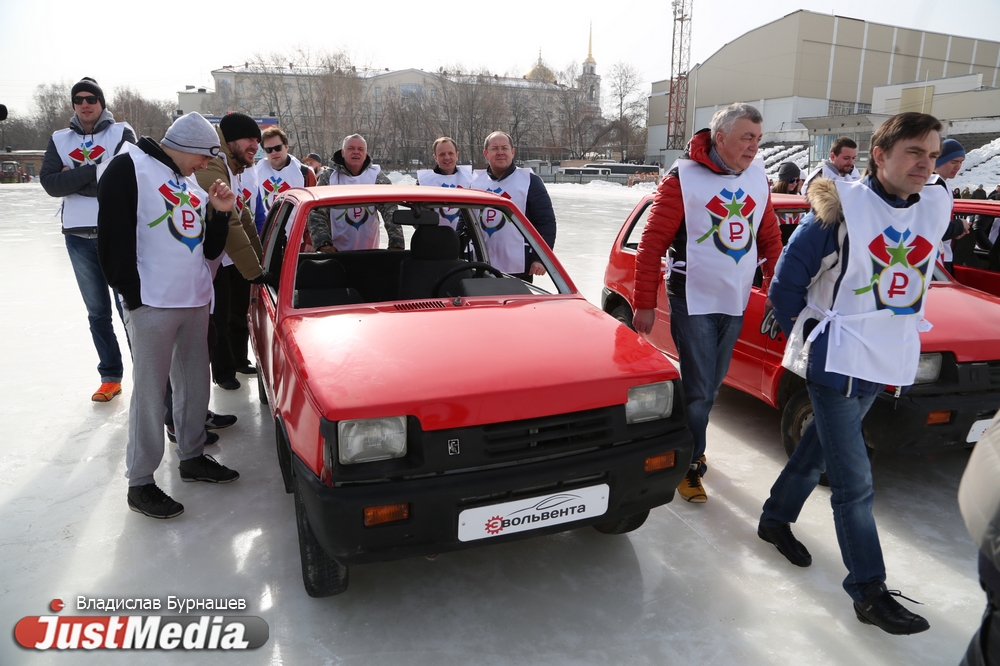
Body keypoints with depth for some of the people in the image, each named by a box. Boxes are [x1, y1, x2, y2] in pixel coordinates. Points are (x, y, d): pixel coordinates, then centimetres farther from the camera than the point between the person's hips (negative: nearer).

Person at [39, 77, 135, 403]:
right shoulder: (60, 139, 10)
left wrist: (74, 177, -10)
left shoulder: (122, 133, 1)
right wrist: (94, 171, -13)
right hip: (79, 237, 4)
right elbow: (50, 183, -3)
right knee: (97, 311, 10)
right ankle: (110, 376, 20)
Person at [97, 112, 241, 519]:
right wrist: (132, 294, -13)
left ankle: (192, 457, 29)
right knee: (150, 389, -3)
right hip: (153, 303, -7)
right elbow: (113, 235, -11)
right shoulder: (130, 168, -5)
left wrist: (220, 213, 3)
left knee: (194, 381, 14)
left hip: (196, 299, 7)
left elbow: (209, 249, 18)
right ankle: (140, 482, 7)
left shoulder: (193, 186, 18)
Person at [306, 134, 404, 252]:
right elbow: (316, 213, -9)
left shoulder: (377, 177, -2)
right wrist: (323, 243, -25)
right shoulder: (328, 178, -3)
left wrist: (396, 243, -26)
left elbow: (391, 211, -12)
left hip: (370, 251, 1)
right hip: (335, 252, 0)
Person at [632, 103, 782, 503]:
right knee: (697, 389, -1)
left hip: (735, 303, 6)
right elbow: (652, 243, -13)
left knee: (712, 384, 16)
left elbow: (770, 239, 14)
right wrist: (643, 304, -15)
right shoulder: (684, 178, -12)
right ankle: (689, 466, 17)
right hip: (693, 302, -6)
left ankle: (689, 442, 39)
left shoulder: (757, 179, 6)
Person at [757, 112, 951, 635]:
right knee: (853, 479, -2)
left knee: (823, 445, 19)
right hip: (836, 359, -6)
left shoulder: (935, 208, 3)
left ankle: (776, 518, 39)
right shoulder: (844, 207, -14)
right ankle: (869, 592, 9)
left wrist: (891, 334, 16)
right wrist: (805, 336, -4)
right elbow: (788, 278, -8)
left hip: (886, 360, 6)